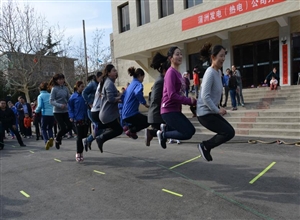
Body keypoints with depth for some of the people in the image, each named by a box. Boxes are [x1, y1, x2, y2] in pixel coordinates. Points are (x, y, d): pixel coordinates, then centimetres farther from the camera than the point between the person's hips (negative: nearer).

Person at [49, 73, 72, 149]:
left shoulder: (65, 88, 5)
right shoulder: (54, 89, -8)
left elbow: (69, 98, 9)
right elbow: (51, 101, -12)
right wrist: (60, 105, -26)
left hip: (65, 111, 5)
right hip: (57, 111, -5)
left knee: (70, 126, 1)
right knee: (62, 128, -7)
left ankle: (59, 136, 28)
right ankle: (57, 139, 23)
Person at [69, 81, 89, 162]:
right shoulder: (73, 96, -3)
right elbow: (70, 107, 1)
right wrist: (71, 117, -6)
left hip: (86, 118, 4)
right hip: (78, 119, -4)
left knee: (84, 135, 8)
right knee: (79, 136, -2)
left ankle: (81, 152, 26)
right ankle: (78, 153, 12)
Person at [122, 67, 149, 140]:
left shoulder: (130, 85, 15)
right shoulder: (138, 84, -11)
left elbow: (123, 97, 21)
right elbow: (138, 93, -34)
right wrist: (145, 103, -22)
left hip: (125, 114, 9)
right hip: (131, 114, -9)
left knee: (143, 120, 27)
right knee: (148, 121, 11)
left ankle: (129, 127, 11)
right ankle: (131, 130, 1)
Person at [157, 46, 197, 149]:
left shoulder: (178, 73, 14)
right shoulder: (171, 72, -14)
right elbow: (172, 95, -22)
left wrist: (189, 100, -1)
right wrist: (189, 101, -16)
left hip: (176, 110, 9)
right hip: (169, 111, -9)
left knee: (191, 130, 13)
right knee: (188, 133, -10)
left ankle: (166, 128, 18)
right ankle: (163, 134, 6)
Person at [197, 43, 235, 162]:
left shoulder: (218, 72, 9)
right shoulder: (210, 73, -19)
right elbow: (205, 97, -25)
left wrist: (217, 109, 12)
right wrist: (217, 110, -18)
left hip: (211, 112, 9)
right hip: (205, 113, -9)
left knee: (230, 131, 13)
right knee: (229, 132, -6)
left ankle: (205, 146, 21)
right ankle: (205, 146, 9)